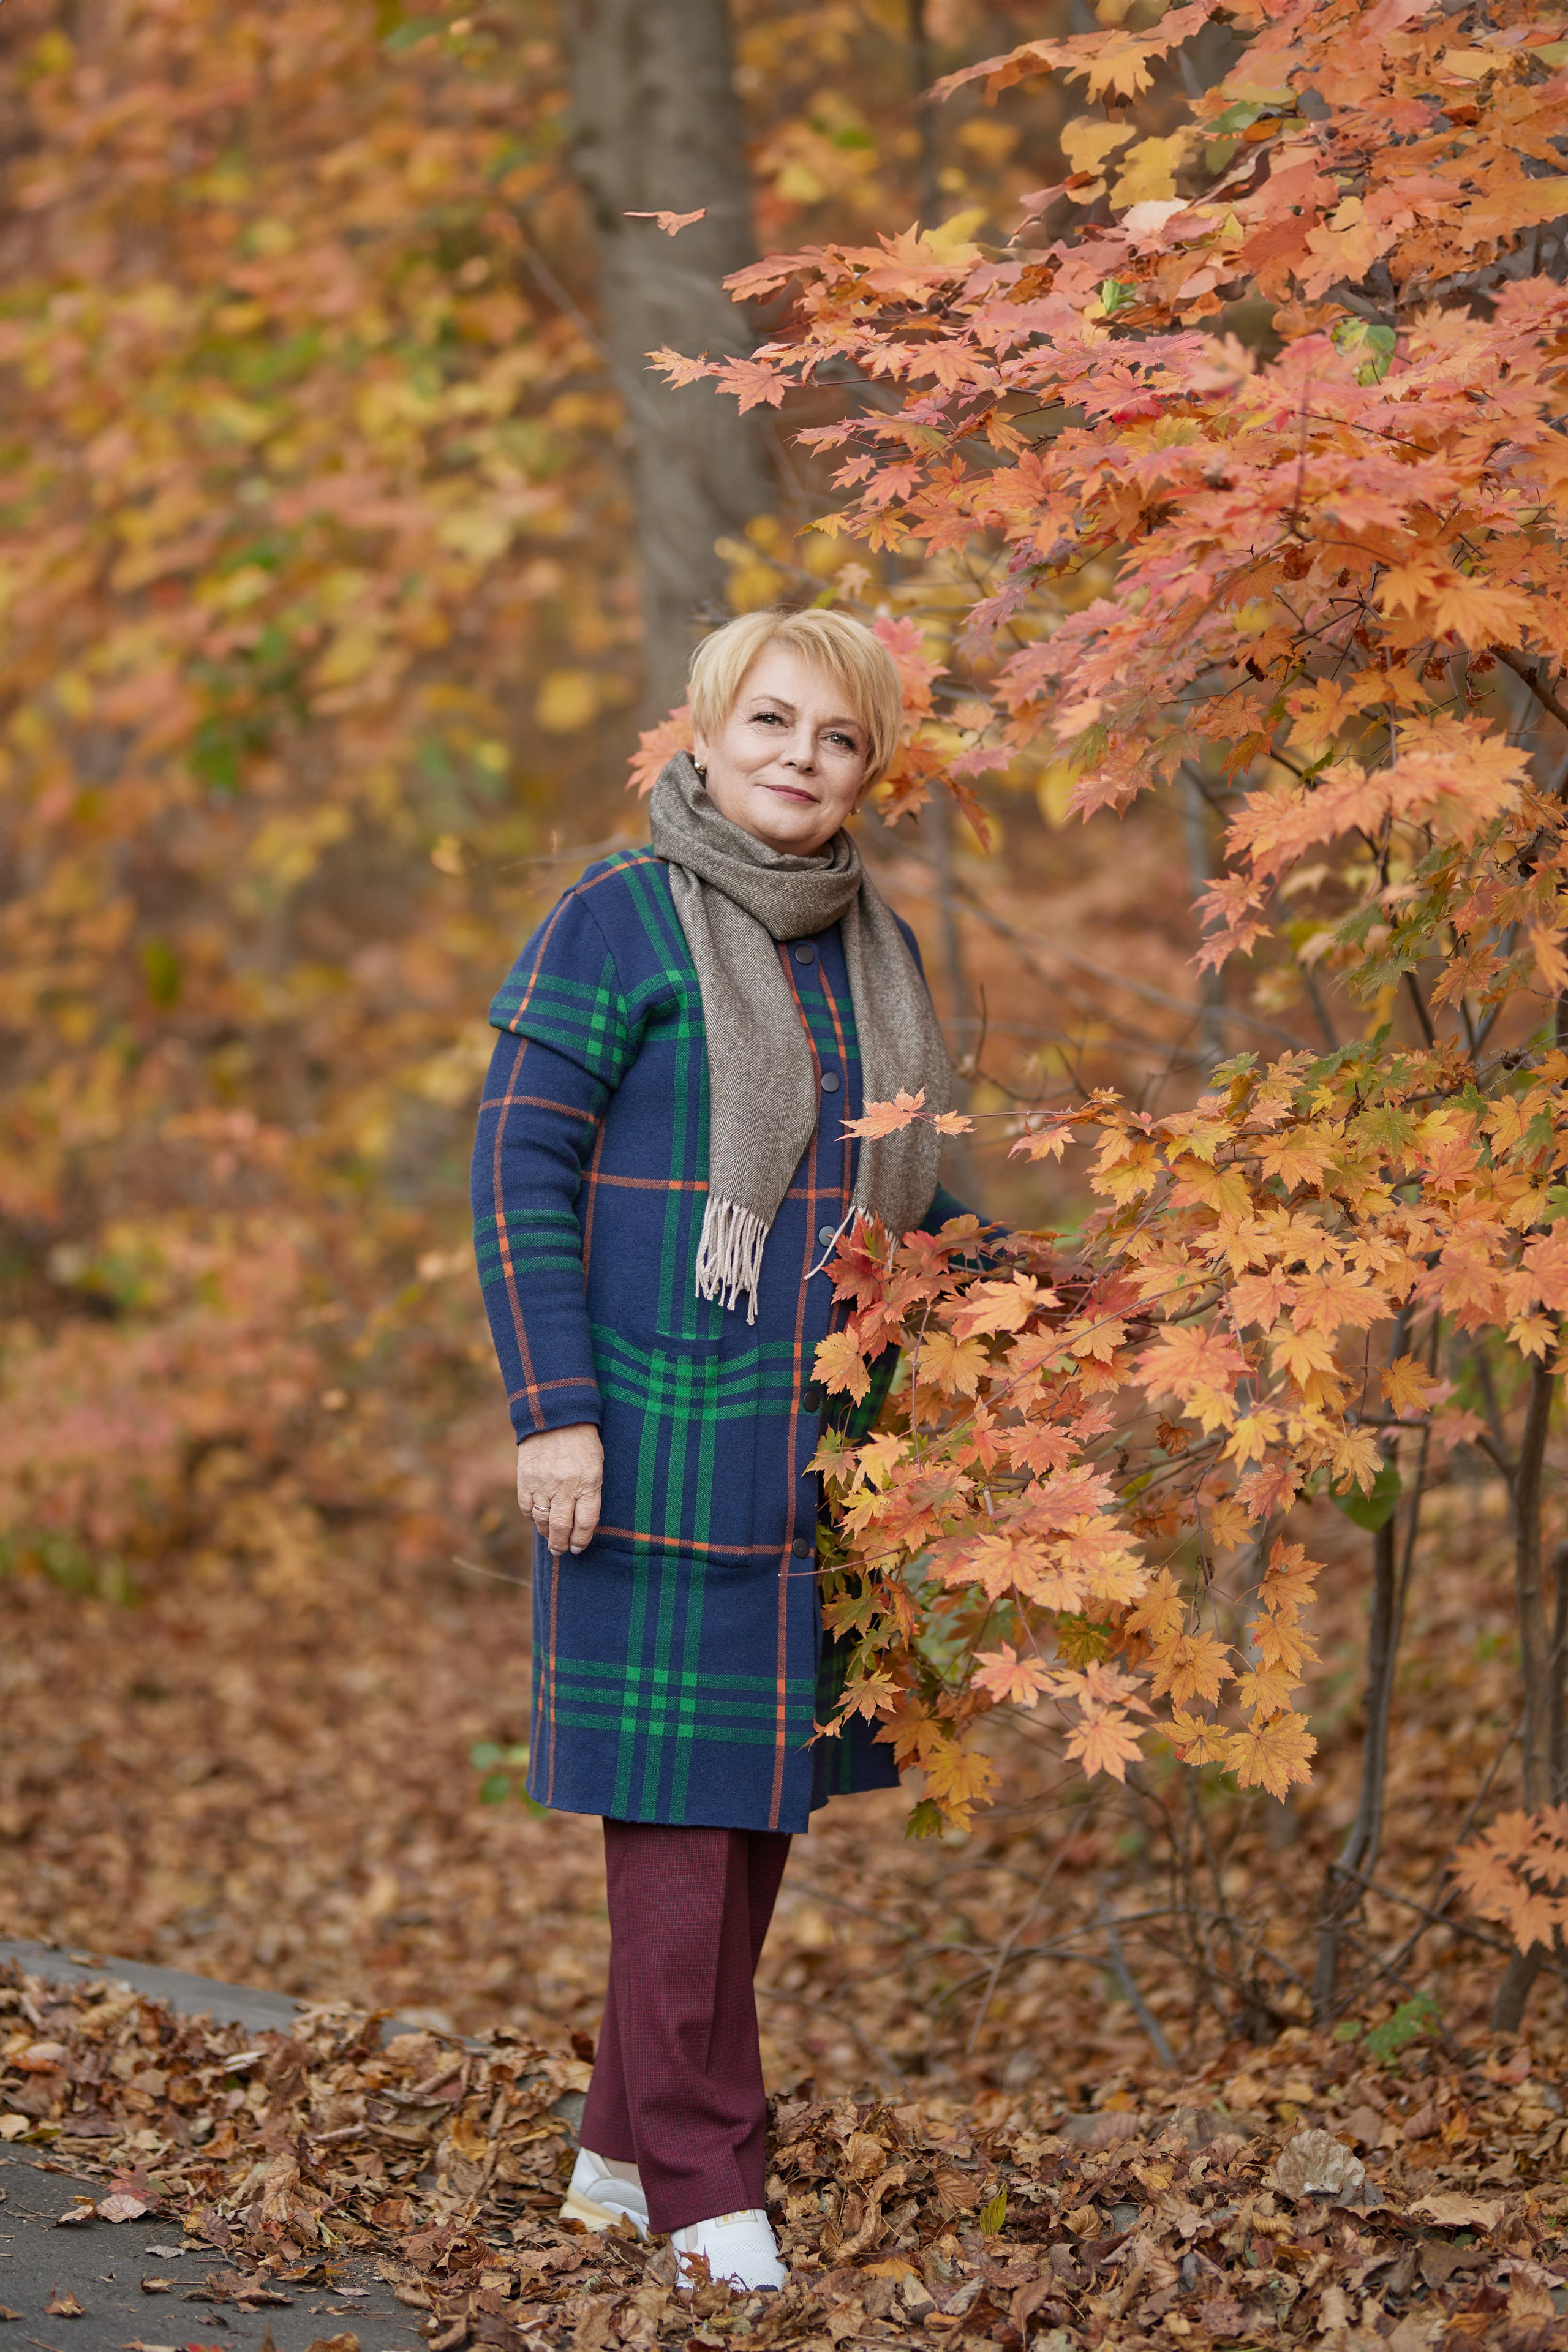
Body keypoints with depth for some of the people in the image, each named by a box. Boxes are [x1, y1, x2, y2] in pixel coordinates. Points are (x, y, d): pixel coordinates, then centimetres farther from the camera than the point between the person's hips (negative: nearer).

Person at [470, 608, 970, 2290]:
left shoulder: (874, 946, 12)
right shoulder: (619, 923, -7)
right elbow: (520, 1168, -9)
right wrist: (551, 1409, -15)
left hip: (826, 1443, 7)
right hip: (667, 1439, -7)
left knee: (765, 1789, 10)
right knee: (678, 1792, -4)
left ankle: (623, 2149, 22)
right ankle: (701, 2183, 5)